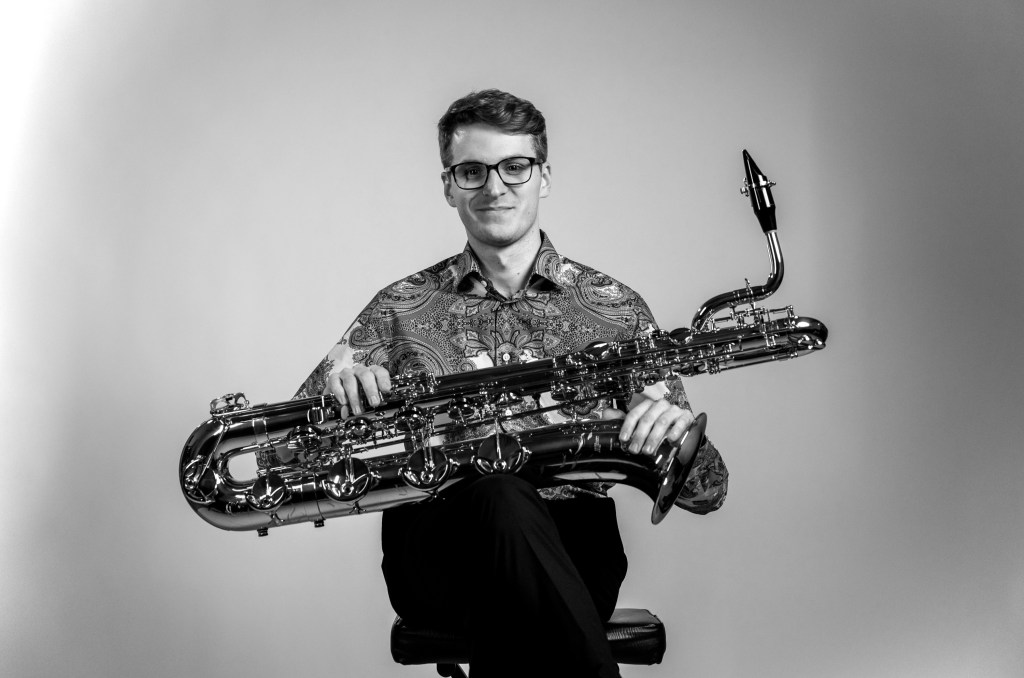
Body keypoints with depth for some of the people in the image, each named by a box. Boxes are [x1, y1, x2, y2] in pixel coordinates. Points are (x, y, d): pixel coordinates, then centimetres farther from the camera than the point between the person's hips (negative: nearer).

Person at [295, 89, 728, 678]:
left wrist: (679, 439, -15)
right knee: (500, 498, -33)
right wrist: (335, 390, -14)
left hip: (571, 549, -1)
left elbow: (706, 493, 10)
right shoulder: (400, 310, 14)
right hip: (434, 549, 1)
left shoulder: (616, 309, 12)